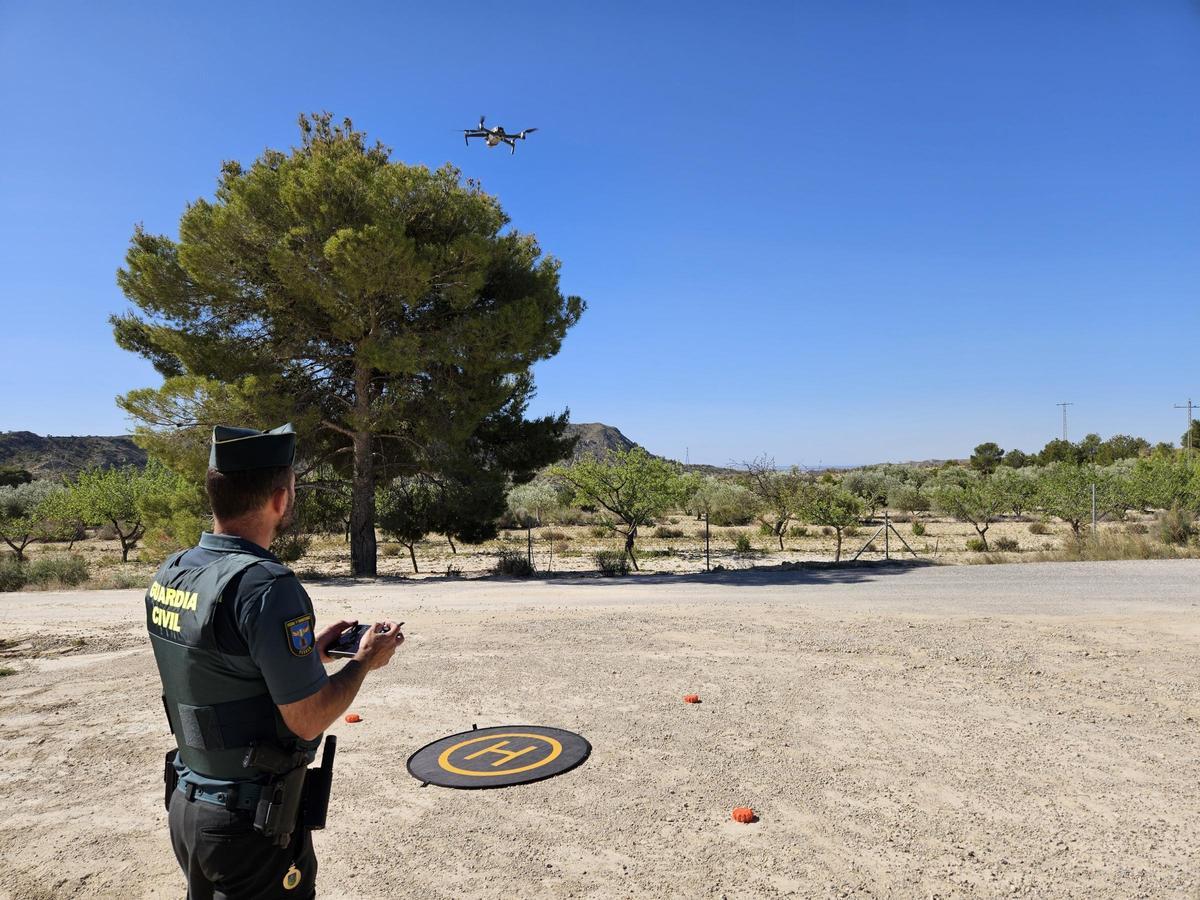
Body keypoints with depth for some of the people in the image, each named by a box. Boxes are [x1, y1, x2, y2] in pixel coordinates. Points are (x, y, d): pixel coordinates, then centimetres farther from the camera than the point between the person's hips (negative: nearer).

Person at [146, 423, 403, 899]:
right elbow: (307, 720, -22)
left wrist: (309, 649, 10)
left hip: (185, 805, 8)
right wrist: (365, 660, -6)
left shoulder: (170, 575, -1)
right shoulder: (266, 584, -26)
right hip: (250, 822, -7)